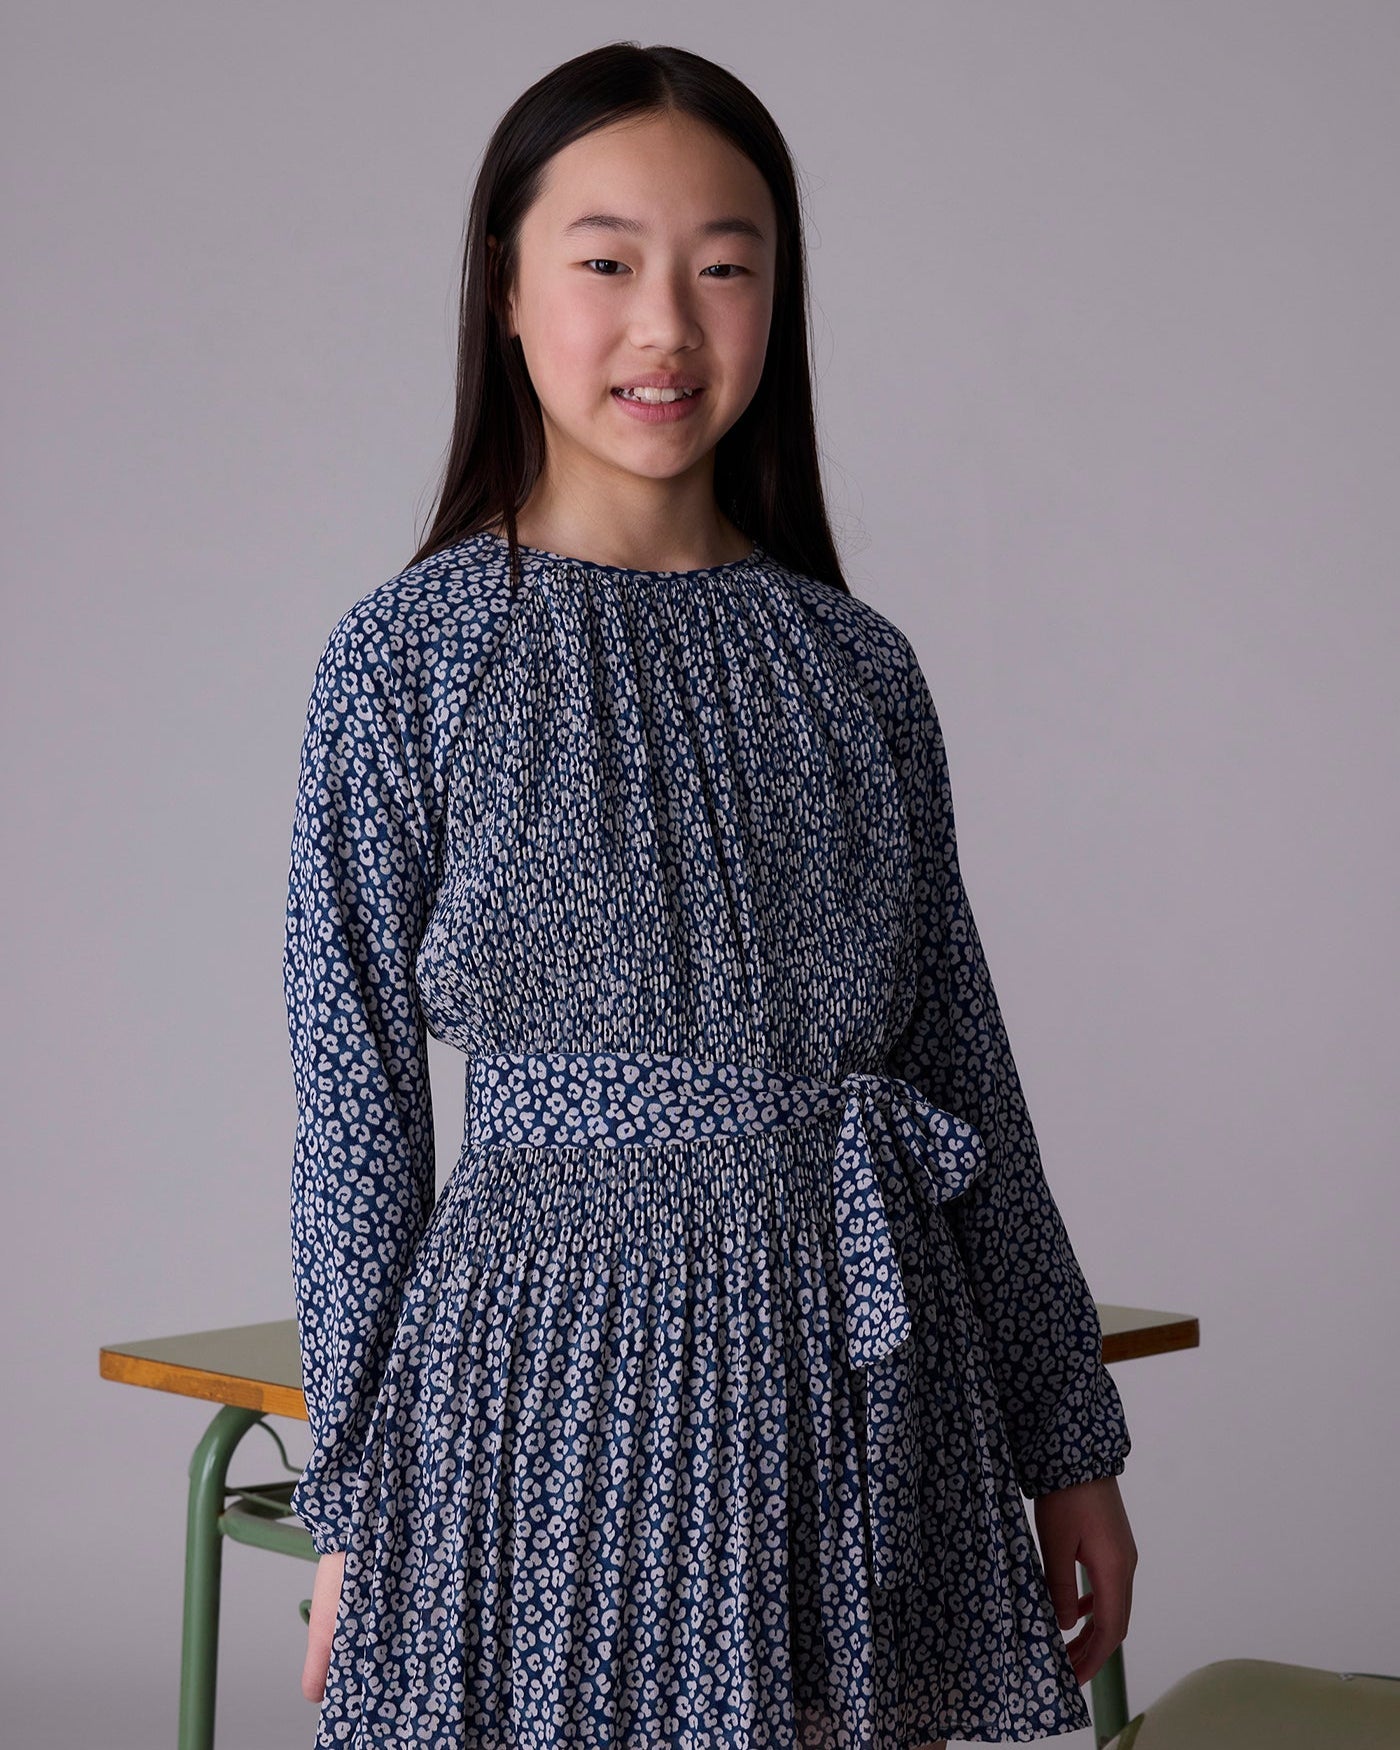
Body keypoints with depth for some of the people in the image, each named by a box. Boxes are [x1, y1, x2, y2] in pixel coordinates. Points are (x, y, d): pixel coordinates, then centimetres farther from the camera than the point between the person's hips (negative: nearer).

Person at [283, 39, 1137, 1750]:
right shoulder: (411, 654, -3)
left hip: (861, 1357, 4)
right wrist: (350, 1502, -2)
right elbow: (356, 1105, -2)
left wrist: (1068, 1438, 12)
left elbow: (961, 1065, 11)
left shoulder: (856, 665, 7)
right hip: (561, 1359, -3)